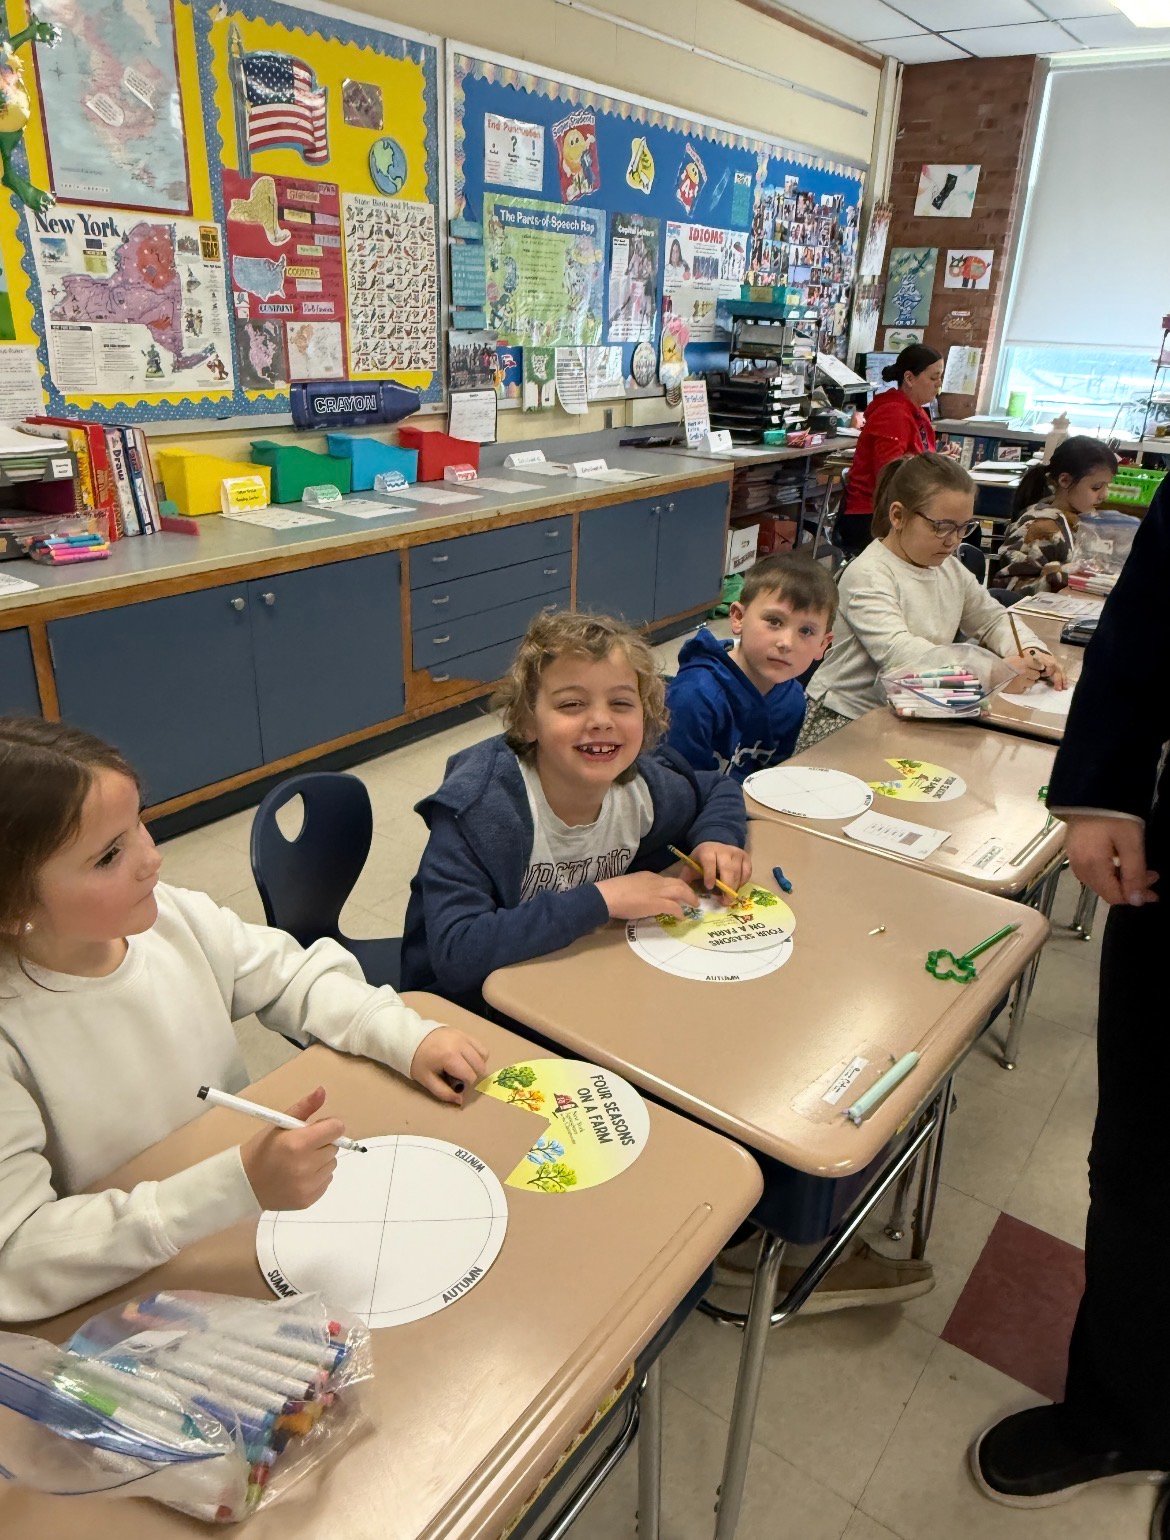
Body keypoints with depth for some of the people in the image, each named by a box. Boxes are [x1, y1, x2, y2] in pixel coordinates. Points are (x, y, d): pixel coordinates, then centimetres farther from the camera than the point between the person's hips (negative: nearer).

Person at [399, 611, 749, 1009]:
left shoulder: (643, 788, -8)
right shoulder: (477, 805, -25)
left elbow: (717, 788, 15)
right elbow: (454, 954, -35)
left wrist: (715, 838, -9)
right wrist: (601, 899, -33)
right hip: (468, 1005, -6)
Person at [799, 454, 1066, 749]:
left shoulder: (950, 567, 10)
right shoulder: (867, 576, -17)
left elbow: (993, 619, 20)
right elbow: (898, 654, -29)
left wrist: (1032, 652, -4)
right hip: (842, 721, -7)